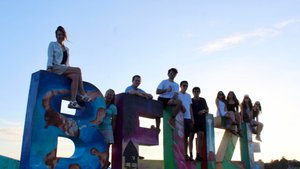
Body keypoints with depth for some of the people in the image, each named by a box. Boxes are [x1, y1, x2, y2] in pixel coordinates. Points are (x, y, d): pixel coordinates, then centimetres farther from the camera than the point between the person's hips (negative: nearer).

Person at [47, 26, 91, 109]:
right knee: (77, 70, -26)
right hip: (56, 68, -5)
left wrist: (70, 70, 8)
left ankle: (73, 101, -40)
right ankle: (82, 93, -27)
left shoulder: (67, 49, 28)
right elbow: (50, 57, 0)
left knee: (75, 76, -29)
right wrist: (49, 68, -15)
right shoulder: (52, 44, 13)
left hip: (65, 69, 5)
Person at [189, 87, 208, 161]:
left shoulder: (203, 100, 13)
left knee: (200, 136, -9)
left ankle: (198, 154, -11)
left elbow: (207, 110, 16)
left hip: (201, 120, 1)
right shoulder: (190, 100, 7)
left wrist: (204, 111, -7)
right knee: (191, 137, 0)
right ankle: (191, 154, 5)